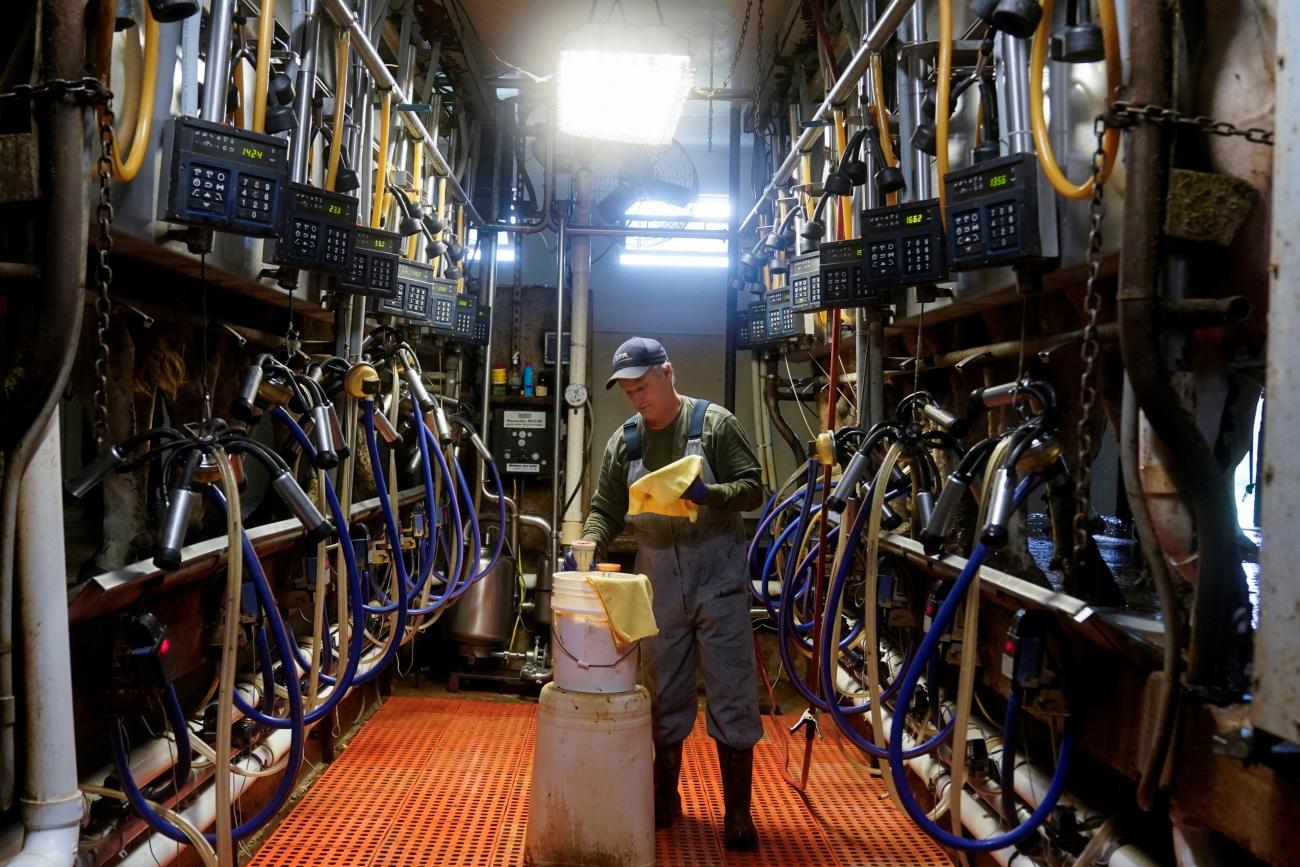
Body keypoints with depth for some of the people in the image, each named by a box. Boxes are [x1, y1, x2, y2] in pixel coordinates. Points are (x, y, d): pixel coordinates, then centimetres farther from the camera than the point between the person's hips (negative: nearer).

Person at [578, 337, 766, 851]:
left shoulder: (713, 423, -4)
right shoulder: (623, 442, 7)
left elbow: (752, 489, -7)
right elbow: (606, 510, 8)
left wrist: (708, 494, -26)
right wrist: (589, 545, -12)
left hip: (717, 580, -3)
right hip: (659, 586, 4)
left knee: (732, 697, 0)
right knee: (664, 696, 13)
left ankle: (737, 812, 11)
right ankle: (664, 798, 29)